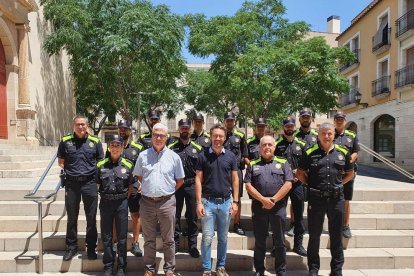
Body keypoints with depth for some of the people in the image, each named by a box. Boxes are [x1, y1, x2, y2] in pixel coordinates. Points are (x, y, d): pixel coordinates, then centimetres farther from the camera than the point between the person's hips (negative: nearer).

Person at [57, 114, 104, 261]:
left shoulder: (95, 141, 3)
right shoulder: (65, 141, 4)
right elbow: (60, 161, 13)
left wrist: (97, 176, -1)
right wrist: (68, 172, 2)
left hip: (90, 183, 0)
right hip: (71, 183, 1)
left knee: (91, 218, 7)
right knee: (71, 217, 12)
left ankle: (91, 248, 22)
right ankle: (71, 247, 27)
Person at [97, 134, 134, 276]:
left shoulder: (128, 165, -2)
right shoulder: (101, 165, 0)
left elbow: (130, 186, 3)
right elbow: (98, 184, 7)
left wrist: (123, 199, 0)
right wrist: (106, 197, 2)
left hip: (122, 203, -1)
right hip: (105, 202, 1)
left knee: (122, 237, 8)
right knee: (106, 237, 11)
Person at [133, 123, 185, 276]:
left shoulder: (173, 156, 1)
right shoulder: (143, 155, 3)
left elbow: (180, 180, 8)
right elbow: (138, 176, 15)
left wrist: (168, 191, 4)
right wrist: (148, 188, 8)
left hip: (167, 202, -1)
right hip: (147, 202, 1)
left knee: (168, 240, 9)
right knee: (149, 239, 13)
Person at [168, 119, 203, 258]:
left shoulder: (197, 148, 7)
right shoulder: (171, 148, 4)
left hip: (192, 185, 1)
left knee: (192, 217, 7)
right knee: (175, 216, 8)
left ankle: (192, 245, 19)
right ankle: (175, 243, 23)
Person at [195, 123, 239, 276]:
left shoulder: (230, 156, 3)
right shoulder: (203, 155, -2)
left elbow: (235, 179, 6)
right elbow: (198, 180, -2)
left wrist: (235, 201, 0)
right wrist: (199, 202, -8)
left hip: (226, 202, 2)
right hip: (208, 201, -2)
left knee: (223, 238, 13)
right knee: (207, 237, 2)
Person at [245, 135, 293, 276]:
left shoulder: (283, 163, 5)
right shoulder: (252, 164, 7)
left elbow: (288, 184, -4)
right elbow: (248, 185, -1)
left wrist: (273, 199, -11)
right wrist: (263, 200, -12)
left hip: (278, 207, -1)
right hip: (258, 207, 1)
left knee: (280, 242, 8)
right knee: (259, 241, 11)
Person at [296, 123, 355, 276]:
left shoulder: (343, 153, 5)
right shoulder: (310, 153, -1)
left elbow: (350, 173, 16)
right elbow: (300, 173, 7)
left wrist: (338, 184, 6)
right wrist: (310, 185, -1)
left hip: (336, 199, 2)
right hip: (316, 199, -1)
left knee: (336, 235, 12)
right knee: (314, 235, 9)